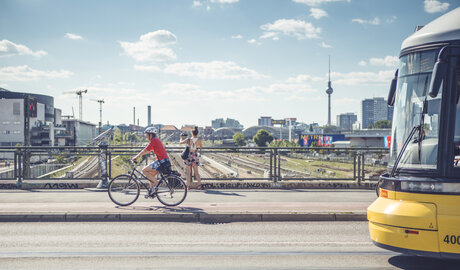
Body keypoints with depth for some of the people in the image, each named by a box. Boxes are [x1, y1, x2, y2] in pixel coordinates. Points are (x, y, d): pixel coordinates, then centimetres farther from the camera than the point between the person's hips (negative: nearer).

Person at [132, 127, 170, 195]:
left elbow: (145, 150, -13)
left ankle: (156, 183, -8)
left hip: (161, 162, -10)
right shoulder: (157, 140, 20)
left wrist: (136, 157, -4)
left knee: (144, 170, -8)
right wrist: (138, 156, 21)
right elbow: (147, 151, 25)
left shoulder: (154, 140, -10)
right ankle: (151, 191, 15)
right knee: (150, 175, 16)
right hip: (165, 161, 10)